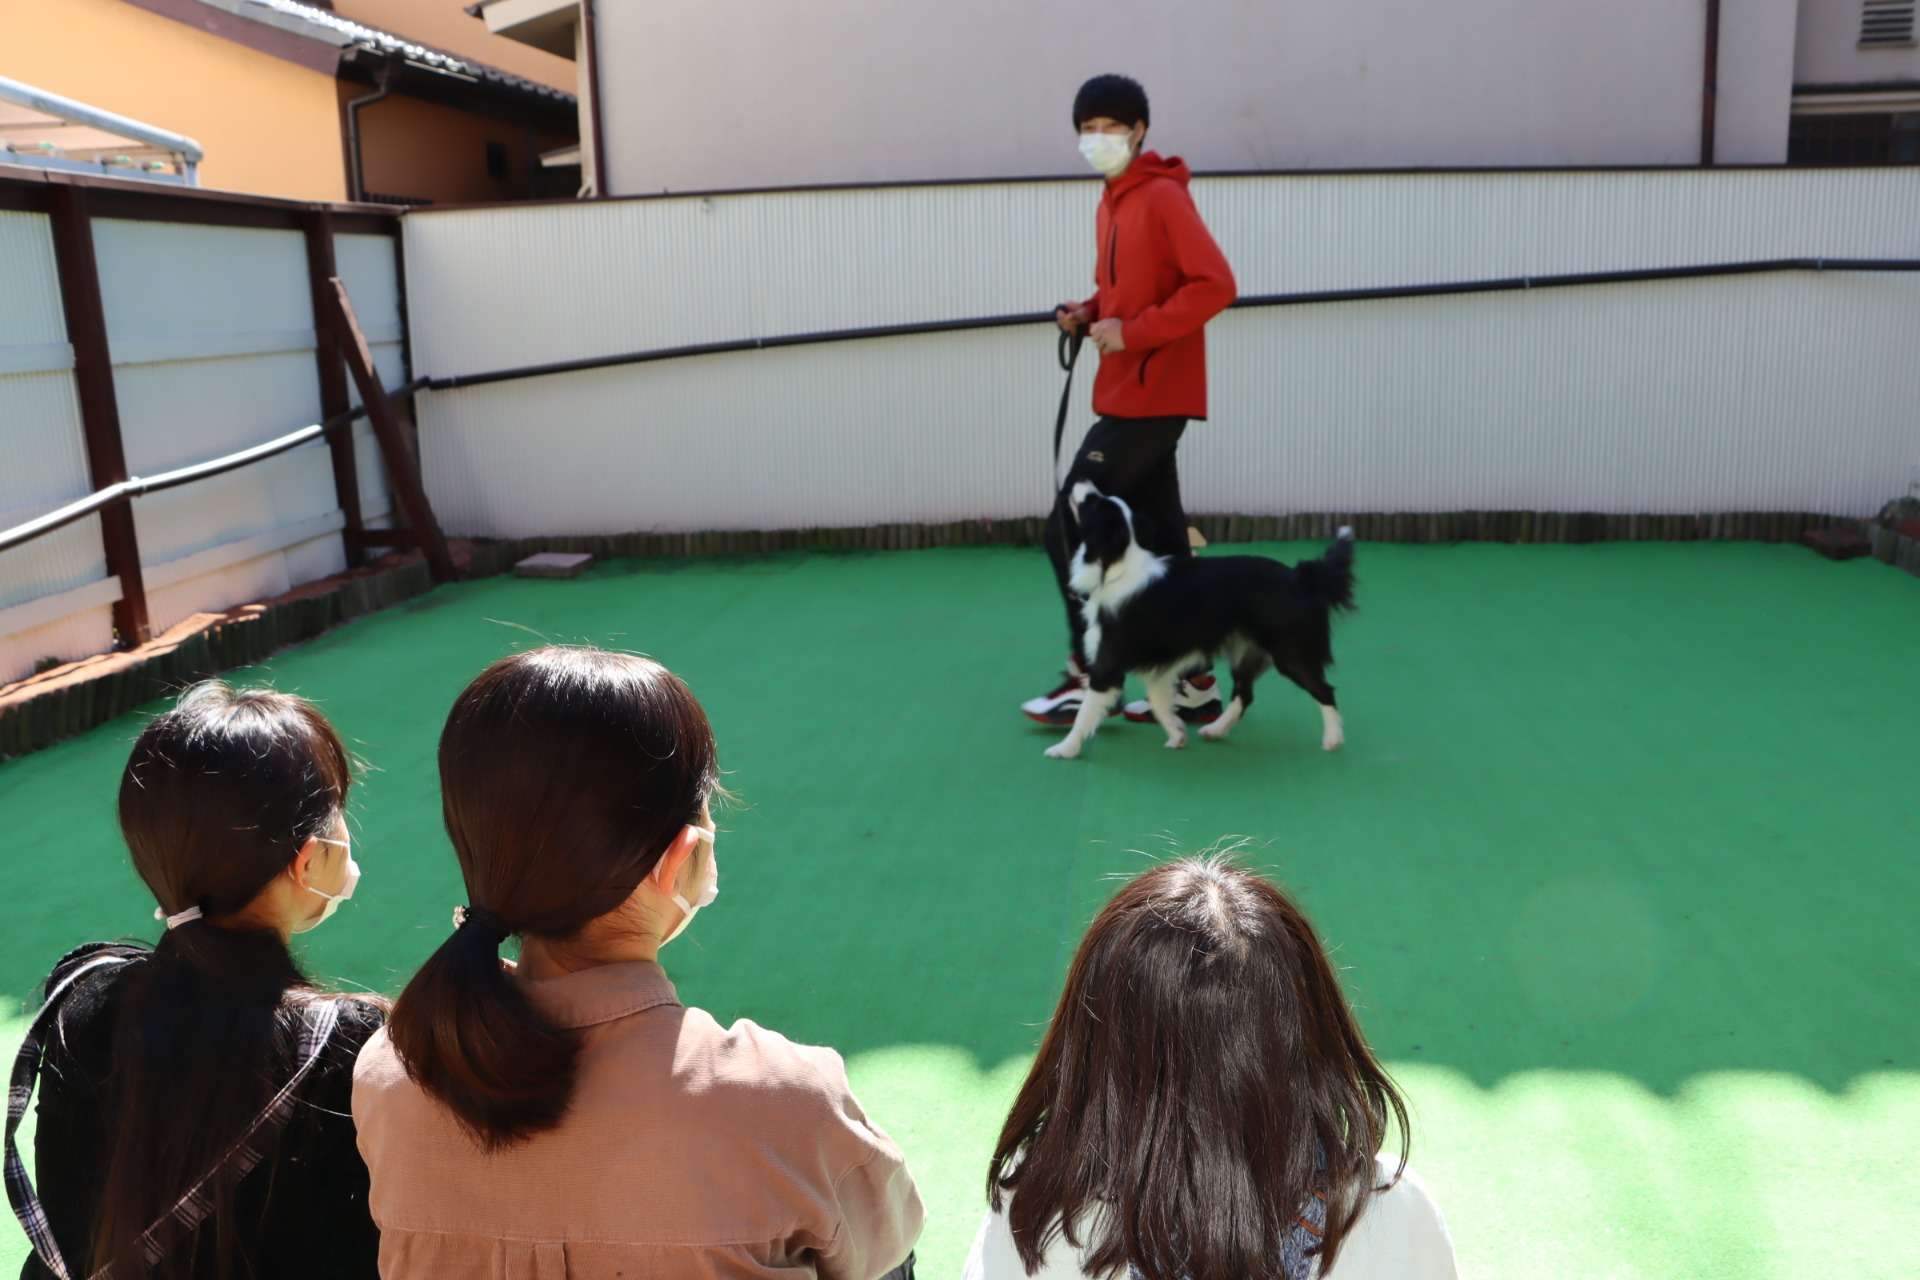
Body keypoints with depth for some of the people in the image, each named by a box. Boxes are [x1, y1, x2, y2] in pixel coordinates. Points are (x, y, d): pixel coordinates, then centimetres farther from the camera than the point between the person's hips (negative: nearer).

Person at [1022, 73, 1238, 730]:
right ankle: (1193, 681, 18)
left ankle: (1089, 678, 4)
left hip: (1149, 399, -9)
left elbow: (1215, 284, -19)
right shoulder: (1110, 205, 15)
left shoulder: (1164, 197, -11)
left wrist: (1133, 332, -21)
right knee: (1160, 541, 10)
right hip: (1135, 397, 9)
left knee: (1070, 529, -6)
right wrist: (1086, 315, 5)